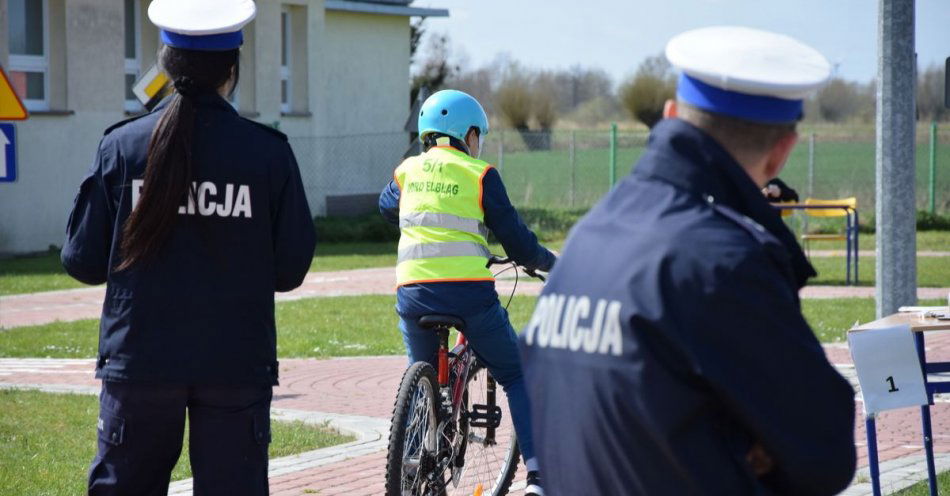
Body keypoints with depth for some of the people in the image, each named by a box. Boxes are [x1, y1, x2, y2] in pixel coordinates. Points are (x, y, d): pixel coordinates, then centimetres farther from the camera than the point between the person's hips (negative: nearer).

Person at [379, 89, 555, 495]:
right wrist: (547, 261, 21)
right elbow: (514, 238, 2)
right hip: (468, 291, -3)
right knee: (516, 378, 12)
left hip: (413, 292, 3)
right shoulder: (478, 174, 1)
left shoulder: (407, 171, 14)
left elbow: (387, 208, 36)